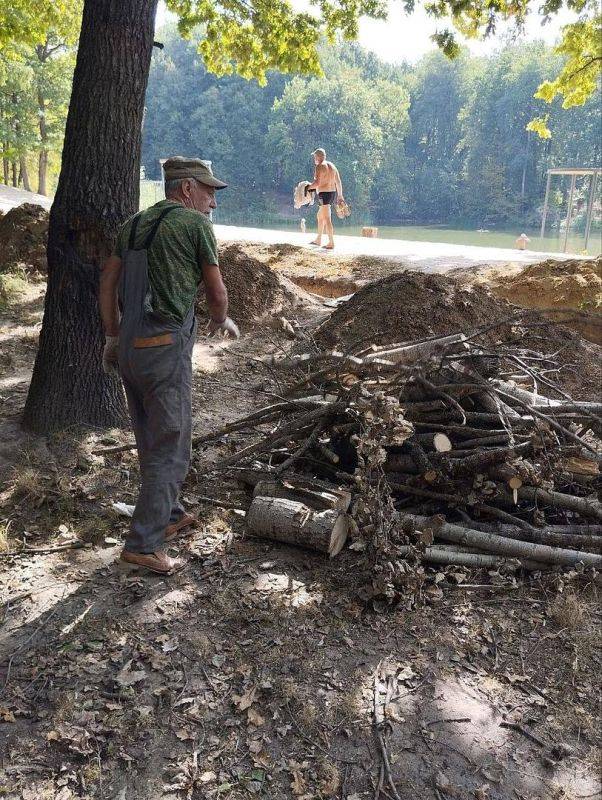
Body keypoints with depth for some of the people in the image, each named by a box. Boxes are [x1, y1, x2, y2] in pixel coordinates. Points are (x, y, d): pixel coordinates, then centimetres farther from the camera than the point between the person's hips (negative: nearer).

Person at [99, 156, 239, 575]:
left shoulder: (135, 223, 14)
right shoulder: (196, 225, -5)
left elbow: (107, 282, 14)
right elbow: (217, 292, 1)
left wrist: (112, 337, 20)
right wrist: (221, 321, 21)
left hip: (130, 347, 8)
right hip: (167, 350, -8)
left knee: (152, 442, 19)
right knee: (171, 450, 0)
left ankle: (169, 515, 35)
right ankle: (143, 543, 3)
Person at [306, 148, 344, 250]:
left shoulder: (320, 166, -10)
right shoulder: (332, 166, 15)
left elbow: (317, 182, -22)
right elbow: (338, 182, 17)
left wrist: (308, 187, -8)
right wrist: (340, 195, 23)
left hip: (324, 194, -9)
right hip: (333, 193, 9)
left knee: (327, 219, -9)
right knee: (320, 216, 22)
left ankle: (331, 243, -11)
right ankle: (318, 240, 30)